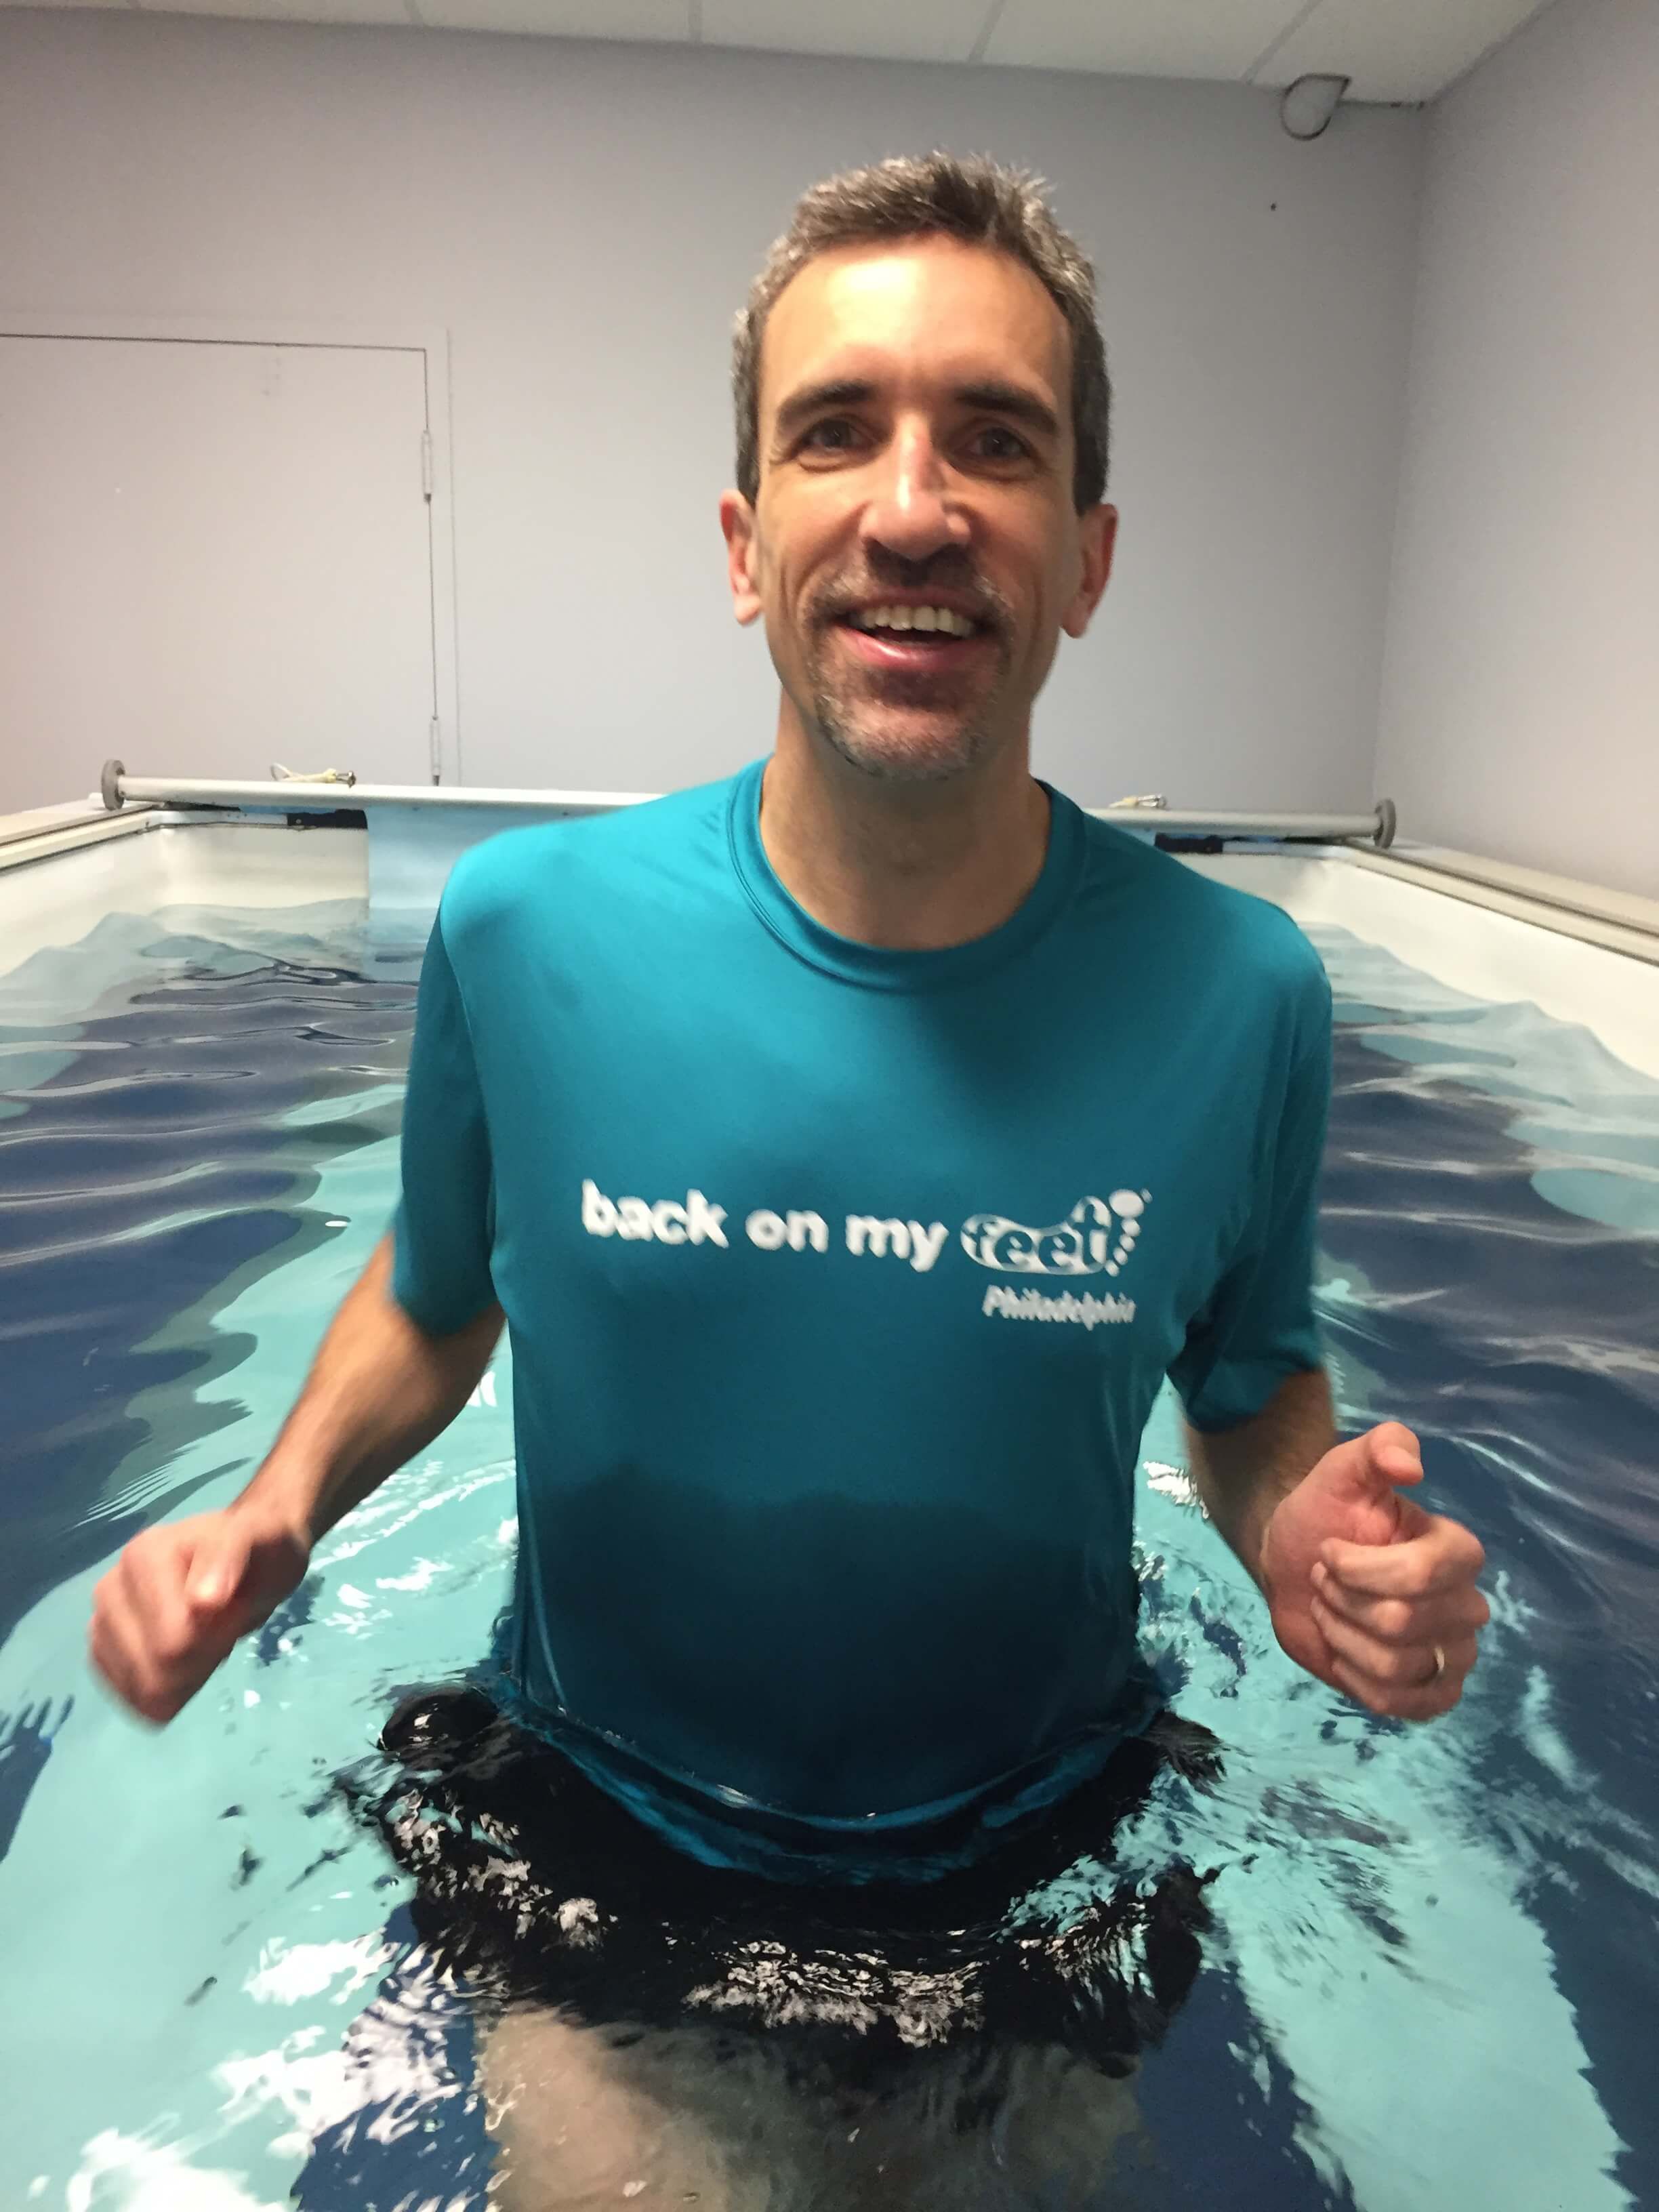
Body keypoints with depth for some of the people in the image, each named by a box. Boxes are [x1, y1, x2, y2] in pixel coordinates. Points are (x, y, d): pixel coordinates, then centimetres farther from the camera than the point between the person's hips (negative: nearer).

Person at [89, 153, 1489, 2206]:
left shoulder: (1236, 994, -18)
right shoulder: (523, 931, -17)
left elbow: (1253, 1375, 0)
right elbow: (435, 1293, 1)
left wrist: (1301, 1525, -21)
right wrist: (277, 1504, -15)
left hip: (1035, 1847, 1)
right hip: (593, 1807, 0)